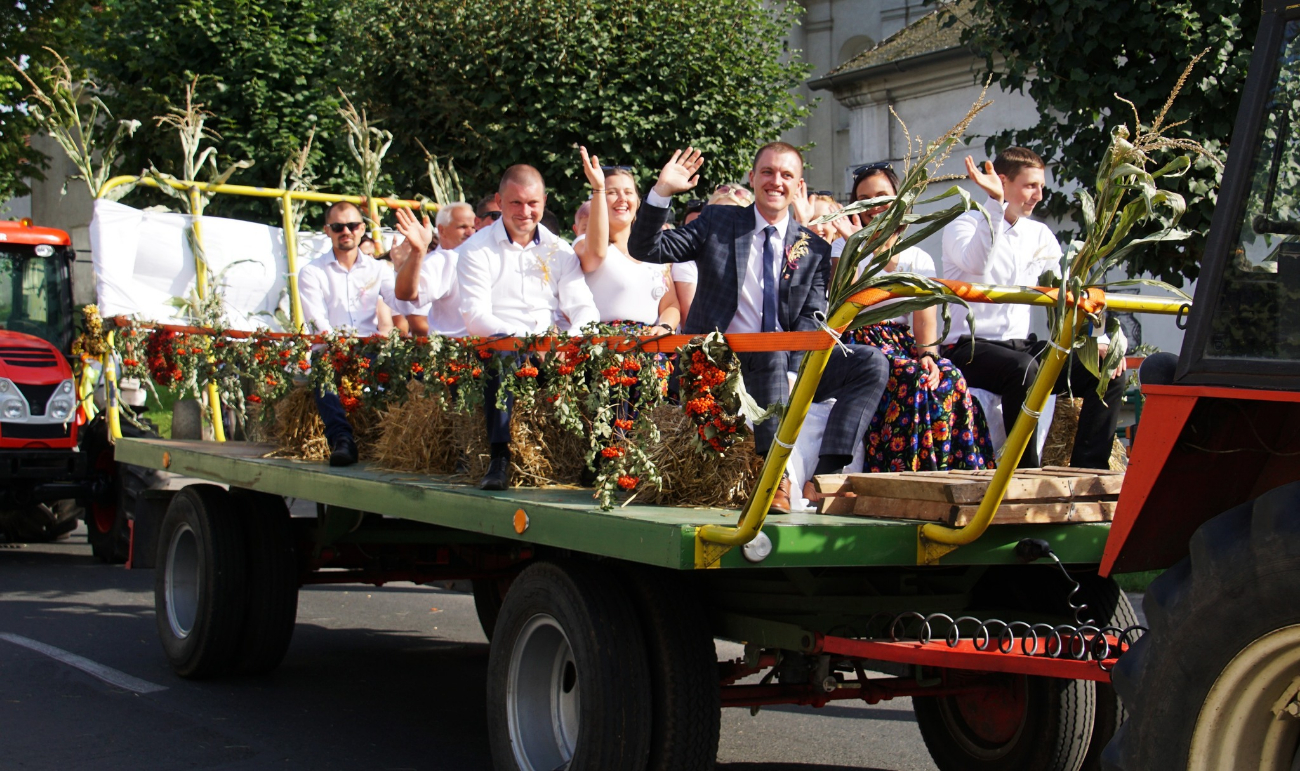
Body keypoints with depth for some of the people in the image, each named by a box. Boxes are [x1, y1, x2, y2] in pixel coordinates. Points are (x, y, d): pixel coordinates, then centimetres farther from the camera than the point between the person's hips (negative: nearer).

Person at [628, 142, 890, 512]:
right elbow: (644, 248, 4)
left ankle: (825, 474, -29)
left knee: (873, 363, -16)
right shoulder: (717, 223, 10)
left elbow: (811, 322, 1)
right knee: (774, 353, -35)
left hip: (785, 369, 3)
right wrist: (662, 192, -11)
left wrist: (794, 374, -18)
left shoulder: (815, 249, 12)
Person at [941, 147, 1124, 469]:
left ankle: (1088, 469, -12)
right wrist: (996, 202, -29)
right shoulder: (963, 227, -3)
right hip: (968, 348, -6)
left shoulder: (1040, 235, 14)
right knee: (1023, 368, -38)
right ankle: (1025, 473, -28)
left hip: (1020, 344, 7)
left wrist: (1098, 340, -4)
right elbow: (977, 264, -27)